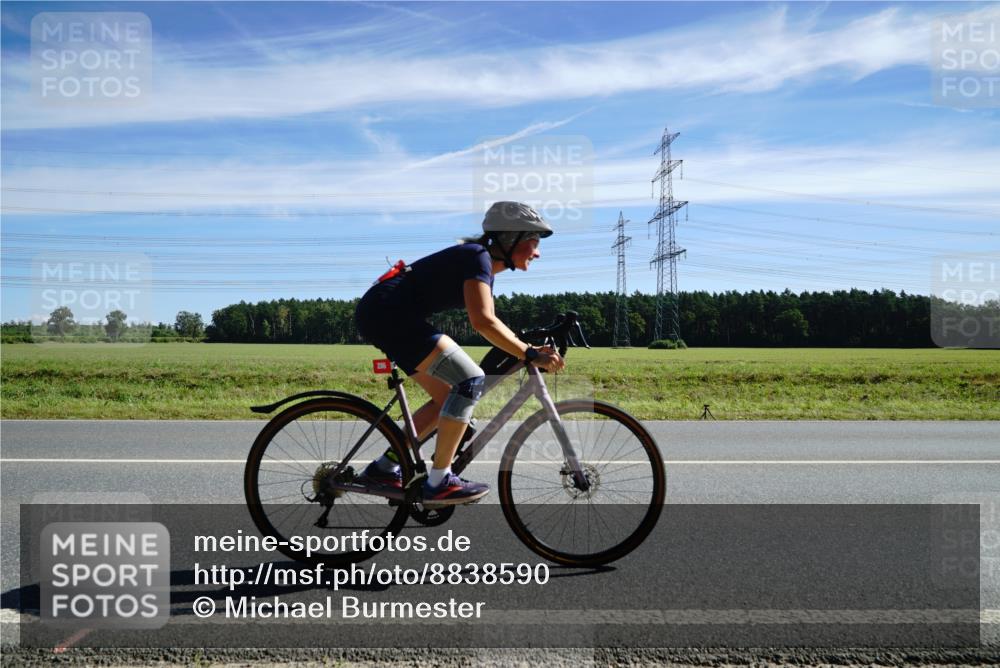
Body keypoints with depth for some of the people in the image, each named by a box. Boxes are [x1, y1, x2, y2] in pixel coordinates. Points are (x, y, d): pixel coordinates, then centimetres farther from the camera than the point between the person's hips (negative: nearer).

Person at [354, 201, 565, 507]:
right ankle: (439, 483, -8)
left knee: (447, 397, 13)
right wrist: (530, 355, -21)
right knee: (470, 380, -15)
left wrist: (530, 349, 14)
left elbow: (489, 322, 24)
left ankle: (383, 468, 18)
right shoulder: (478, 256, -12)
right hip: (388, 313, -11)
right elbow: (483, 322, -26)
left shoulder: (485, 266, 17)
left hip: (380, 315, 11)